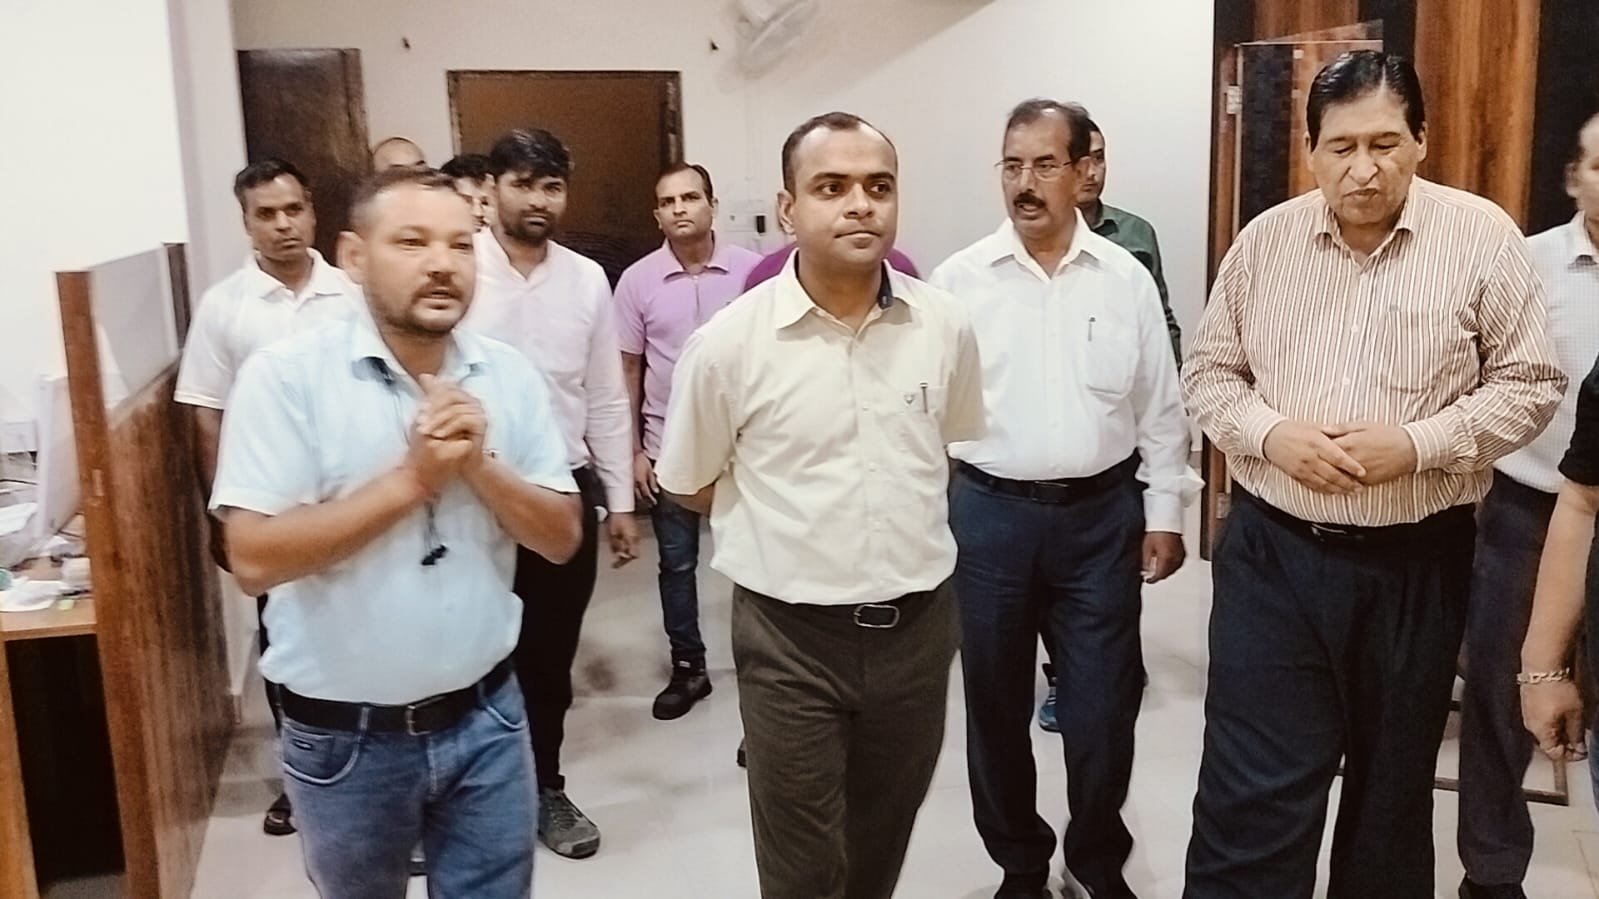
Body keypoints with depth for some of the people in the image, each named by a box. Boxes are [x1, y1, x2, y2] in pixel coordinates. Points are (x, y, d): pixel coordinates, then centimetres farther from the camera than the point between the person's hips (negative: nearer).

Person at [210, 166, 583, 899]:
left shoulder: (508, 375, -2)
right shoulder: (287, 375, -13)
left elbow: (561, 539, -1)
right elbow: (255, 558, -19)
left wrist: (478, 464, -18)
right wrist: (411, 477, -23)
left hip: (485, 718, 3)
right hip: (344, 736, -2)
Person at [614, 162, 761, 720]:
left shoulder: (749, 269, -6)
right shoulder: (638, 280, -3)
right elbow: (628, 370, 3)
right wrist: (633, 450, 0)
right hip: (668, 448, 1)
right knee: (676, 563, 11)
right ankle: (688, 668, 27)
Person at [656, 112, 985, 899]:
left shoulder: (944, 325, -3)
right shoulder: (730, 341, -13)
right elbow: (688, 485, 1)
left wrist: (903, 517, 9)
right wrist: (796, 518, 2)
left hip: (917, 624, 3)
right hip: (791, 636, -3)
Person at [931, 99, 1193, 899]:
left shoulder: (1126, 279, 2)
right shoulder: (959, 280, -2)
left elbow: (1160, 408, 6)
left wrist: (1164, 512, 5)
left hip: (1101, 514, 1)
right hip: (990, 512, 0)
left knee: (1103, 706, 7)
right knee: (996, 703, 12)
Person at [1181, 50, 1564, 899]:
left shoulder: (1482, 236, -4)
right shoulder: (1264, 240, 2)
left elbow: (1530, 383, -2)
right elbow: (1207, 372, 7)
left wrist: (1421, 445, -18)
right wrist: (1269, 433, -13)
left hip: (1414, 561, 0)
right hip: (1271, 552, 1)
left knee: (1392, 788, 18)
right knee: (1251, 797, 2)